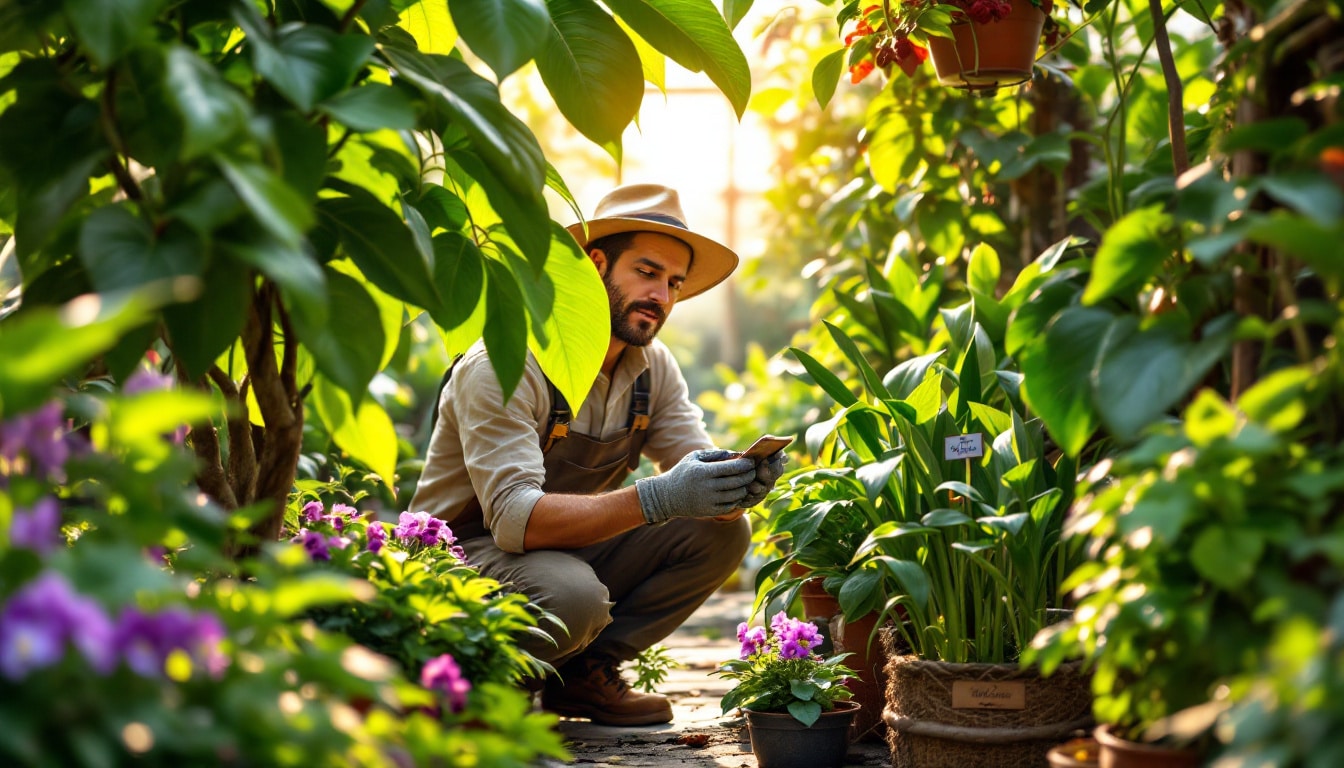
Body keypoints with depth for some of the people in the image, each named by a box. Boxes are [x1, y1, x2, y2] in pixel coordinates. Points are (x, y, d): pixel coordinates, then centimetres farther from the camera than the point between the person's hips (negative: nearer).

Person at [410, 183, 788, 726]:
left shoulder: (653, 367, 0)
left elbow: (699, 473, -5)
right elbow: (515, 519, -33)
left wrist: (743, 481, -31)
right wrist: (656, 498, -43)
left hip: (573, 547, 7)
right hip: (469, 552, -7)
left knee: (722, 532, -9)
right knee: (573, 595, -37)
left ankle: (583, 672, -3)